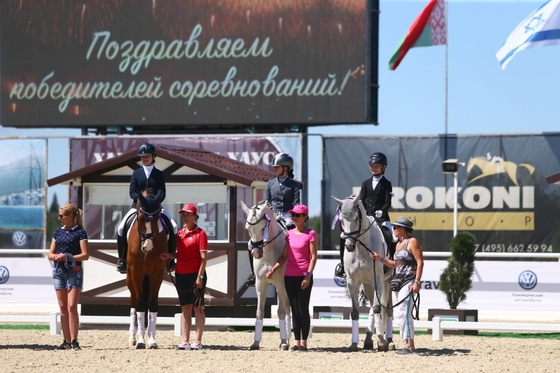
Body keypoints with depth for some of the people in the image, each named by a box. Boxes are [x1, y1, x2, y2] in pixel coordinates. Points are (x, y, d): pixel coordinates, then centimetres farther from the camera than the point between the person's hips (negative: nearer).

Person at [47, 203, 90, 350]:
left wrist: (67, 257, -18)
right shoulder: (58, 232, 13)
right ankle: (66, 340, 8)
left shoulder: (79, 232, -3)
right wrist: (56, 256, -9)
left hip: (74, 270, -6)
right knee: (63, 307, 5)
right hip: (58, 270, 6)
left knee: (71, 306, -10)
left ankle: (74, 341, -9)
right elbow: (50, 254, 13)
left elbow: (85, 255, -9)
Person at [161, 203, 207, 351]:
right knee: (185, 308, 9)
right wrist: (170, 255, 0)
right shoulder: (180, 233, 11)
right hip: (181, 275, 7)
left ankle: (198, 341, 1)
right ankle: (185, 341, 11)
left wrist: (200, 277, -17)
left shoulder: (200, 233, -8)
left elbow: (203, 257, -12)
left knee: (198, 308, 0)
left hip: (195, 275, -7)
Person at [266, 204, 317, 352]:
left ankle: (304, 342, 3)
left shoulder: (310, 234, -6)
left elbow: (313, 257, -10)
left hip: (303, 276, -6)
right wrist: (273, 269, 0)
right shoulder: (290, 234, 10)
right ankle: (297, 342, 12)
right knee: (294, 310, 8)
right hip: (289, 276, 6)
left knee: (303, 310, -2)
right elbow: (284, 256, 12)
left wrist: (308, 275, -18)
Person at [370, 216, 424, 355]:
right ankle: (408, 345, 14)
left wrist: (417, 282, -22)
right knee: (399, 315, 10)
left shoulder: (412, 242, -8)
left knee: (403, 313, -15)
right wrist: (380, 259, 17)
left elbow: (420, 263, -14)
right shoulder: (399, 244, 18)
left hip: (408, 282, -10)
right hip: (397, 282, 10)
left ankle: (410, 346, -15)